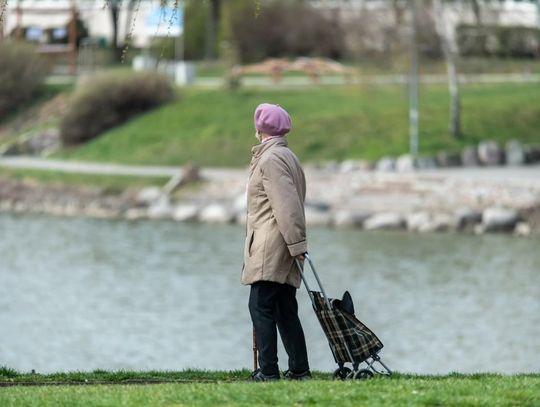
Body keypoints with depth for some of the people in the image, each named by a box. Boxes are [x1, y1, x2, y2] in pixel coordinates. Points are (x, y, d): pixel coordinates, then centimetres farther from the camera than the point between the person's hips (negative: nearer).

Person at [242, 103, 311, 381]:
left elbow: (286, 205, -19)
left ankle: (268, 371, -12)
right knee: (285, 311, 11)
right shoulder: (287, 157, 21)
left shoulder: (270, 159, -11)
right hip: (284, 253, 10)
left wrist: (296, 244, -22)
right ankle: (299, 370, 10)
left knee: (261, 308, -9)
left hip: (270, 249, -10)